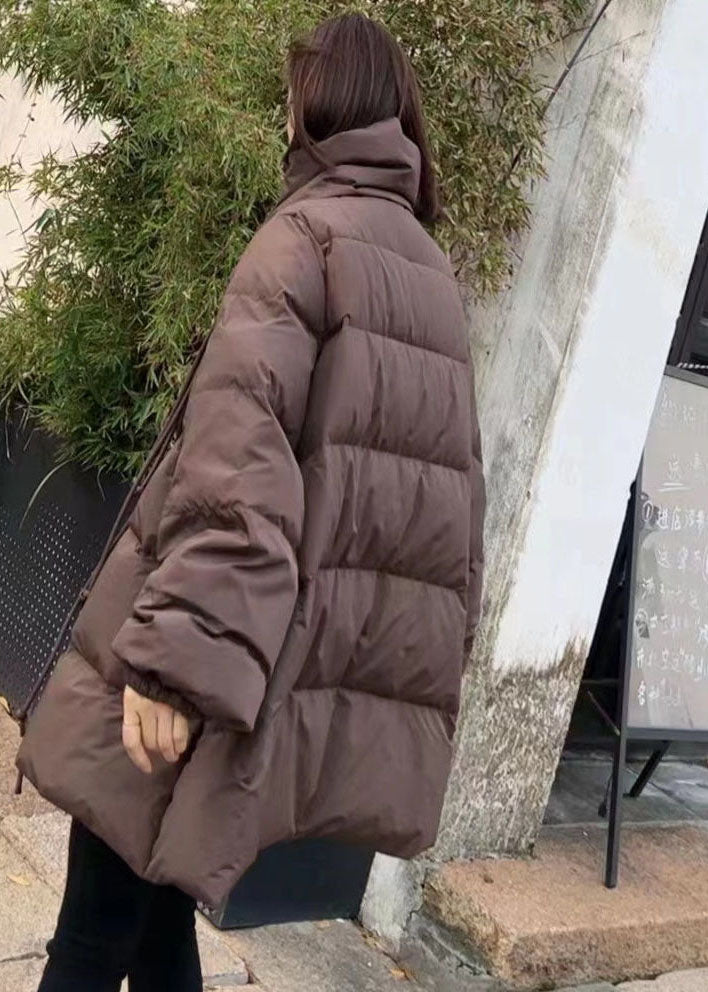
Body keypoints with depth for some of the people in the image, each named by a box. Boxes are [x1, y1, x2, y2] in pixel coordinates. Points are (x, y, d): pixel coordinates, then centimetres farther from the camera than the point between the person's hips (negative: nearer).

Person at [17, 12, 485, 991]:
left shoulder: (307, 231, -5)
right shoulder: (433, 273, 18)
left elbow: (241, 458, -19)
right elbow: (451, 490, 16)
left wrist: (172, 652, -24)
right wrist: (425, 674, 20)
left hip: (227, 666, -7)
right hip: (344, 659, 7)